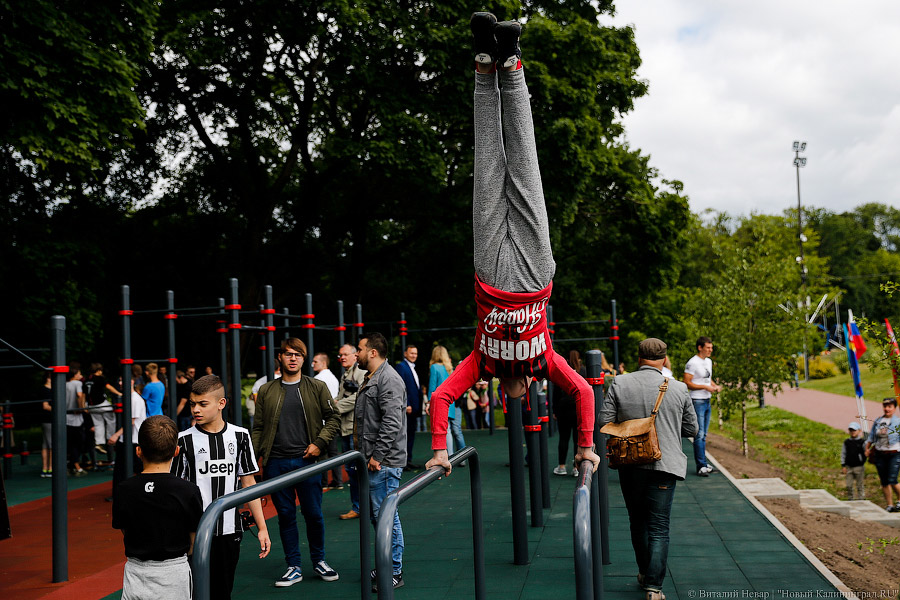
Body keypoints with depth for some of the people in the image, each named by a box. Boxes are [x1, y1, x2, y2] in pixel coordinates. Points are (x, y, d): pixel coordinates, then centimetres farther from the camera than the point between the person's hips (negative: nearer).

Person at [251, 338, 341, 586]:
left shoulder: (317, 388, 5)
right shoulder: (266, 391, 8)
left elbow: (333, 418, 6)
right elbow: (258, 428, 9)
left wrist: (319, 443, -7)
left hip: (307, 460, -1)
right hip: (276, 463, 1)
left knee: (313, 513, 4)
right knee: (285, 515, 7)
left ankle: (319, 561, 23)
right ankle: (294, 568, 18)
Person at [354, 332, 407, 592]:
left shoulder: (389, 380, -15)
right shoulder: (371, 379, 19)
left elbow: (392, 423, -23)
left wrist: (378, 456, -22)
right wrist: (364, 453, 22)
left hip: (384, 463, -11)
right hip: (373, 461, 11)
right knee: (375, 514, 16)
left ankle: (394, 573, 5)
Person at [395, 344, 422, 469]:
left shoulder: (413, 368, 20)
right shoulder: (401, 366, -9)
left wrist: (418, 407, 17)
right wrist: (406, 405, -21)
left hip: (413, 407, 9)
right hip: (406, 407, -9)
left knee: (411, 434, 11)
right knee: (404, 434, -5)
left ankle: (408, 460, 17)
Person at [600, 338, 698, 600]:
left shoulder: (619, 384, -4)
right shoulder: (678, 389, -4)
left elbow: (605, 422, -6)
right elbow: (691, 429, 5)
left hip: (629, 464, 2)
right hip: (664, 464, -1)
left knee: (637, 520, 20)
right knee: (659, 528, 4)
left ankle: (644, 573, 34)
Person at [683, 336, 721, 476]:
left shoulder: (709, 361, 14)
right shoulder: (692, 363, -13)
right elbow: (687, 383, -16)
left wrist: (715, 386, 4)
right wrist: (706, 387, -19)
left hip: (707, 401, 9)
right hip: (697, 401, -9)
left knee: (703, 435, 13)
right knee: (699, 435, -8)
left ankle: (703, 464, 19)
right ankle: (701, 466, -6)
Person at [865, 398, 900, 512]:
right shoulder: (878, 421, 12)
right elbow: (871, 437, 21)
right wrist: (867, 449, 18)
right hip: (880, 454, 5)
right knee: (884, 482, 7)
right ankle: (890, 505, 17)